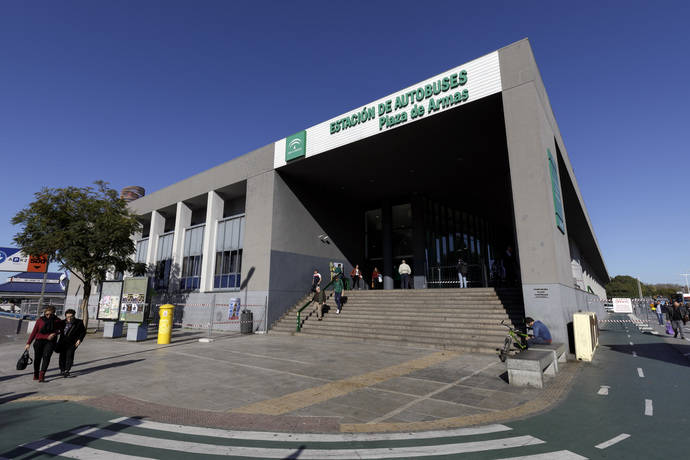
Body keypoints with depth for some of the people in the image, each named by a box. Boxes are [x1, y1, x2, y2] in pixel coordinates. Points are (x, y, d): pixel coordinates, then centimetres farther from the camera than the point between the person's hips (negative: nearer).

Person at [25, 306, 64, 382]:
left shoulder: (57, 321, 3)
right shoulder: (40, 320, 4)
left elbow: (61, 329, 13)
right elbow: (34, 332, 9)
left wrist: (54, 333, -7)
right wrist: (28, 343, 7)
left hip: (50, 341, -1)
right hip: (39, 341, 1)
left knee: (46, 356, -17)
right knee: (37, 358, 2)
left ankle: (41, 375, -22)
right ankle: (36, 374, 22)